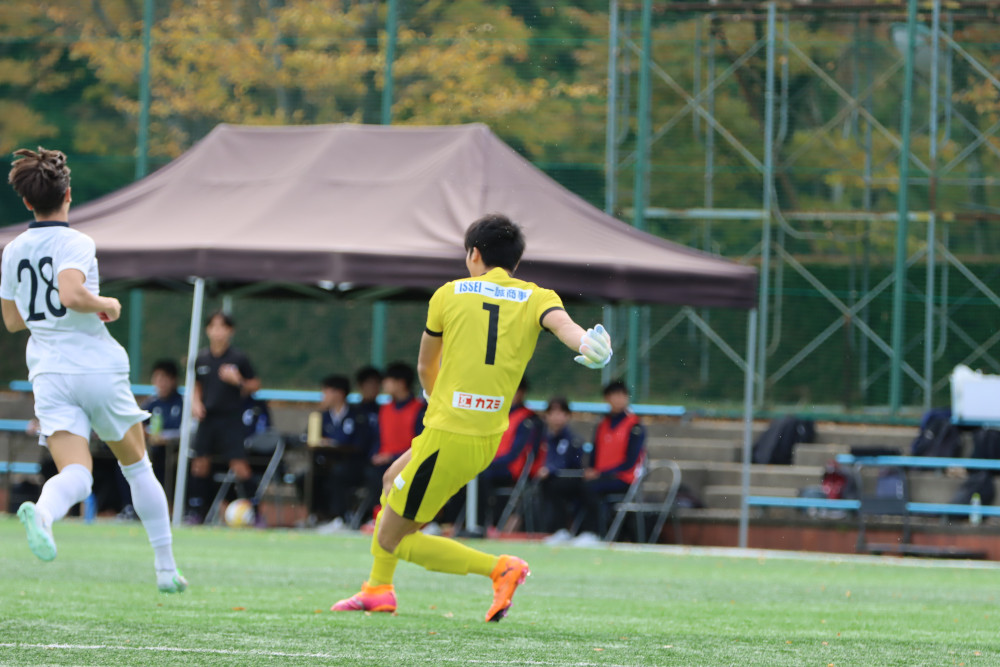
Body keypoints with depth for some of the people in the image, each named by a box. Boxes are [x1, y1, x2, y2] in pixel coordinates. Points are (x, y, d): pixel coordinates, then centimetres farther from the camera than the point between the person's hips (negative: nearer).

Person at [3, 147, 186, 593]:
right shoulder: (75, 243, -9)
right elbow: (71, 294, -27)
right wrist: (107, 304, -9)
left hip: (48, 373, 3)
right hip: (98, 368, -3)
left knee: (75, 474, -11)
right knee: (137, 466, 16)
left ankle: (41, 514, -47)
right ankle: (167, 569, 21)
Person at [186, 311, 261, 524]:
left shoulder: (238, 358, -3)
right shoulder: (201, 359, 7)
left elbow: (255, 384, 3)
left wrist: (238, 381, -16)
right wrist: (195, 402, 2)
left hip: (231, 418, -4)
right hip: (207, 417, 4)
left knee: (240, 465, -10)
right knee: (200, 464, 1)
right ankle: (195, 512, 9)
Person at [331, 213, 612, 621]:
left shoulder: (449, 294, 1)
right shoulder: (537, 298, 4)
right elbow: (562, 323, -21)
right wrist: (586, 343, -43)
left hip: (447, 435, -6)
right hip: (489, 440, 6)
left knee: (393, 540, 3)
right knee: (394, 478, 30)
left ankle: (499, 568, -9)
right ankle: (378, 590, 38)